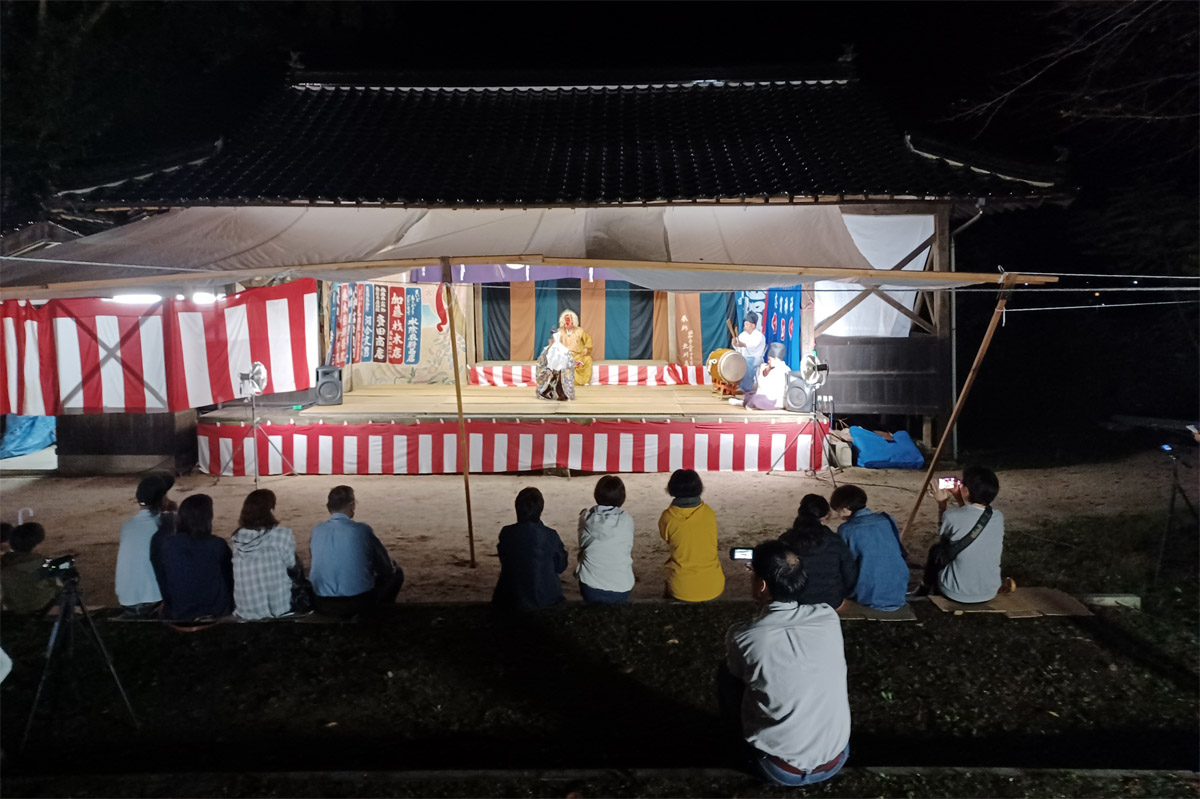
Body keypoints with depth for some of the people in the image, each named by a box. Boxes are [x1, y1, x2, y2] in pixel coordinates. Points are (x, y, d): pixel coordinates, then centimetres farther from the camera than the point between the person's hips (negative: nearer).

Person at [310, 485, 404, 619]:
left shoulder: (316, 530, 2)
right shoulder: (362, 530, -10)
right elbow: (386, 568, -3)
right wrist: (395, 566, 23)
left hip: (322, 606, 5)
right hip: (357, 604, -5)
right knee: (396, 573, 19)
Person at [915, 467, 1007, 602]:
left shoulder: (952, 517, -19)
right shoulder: (998, 517, -6)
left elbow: (942, 539, 3)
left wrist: (942, 505, 6)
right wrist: (960, 500, 11)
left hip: (957, 593, -4)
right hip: (990, 593, 4)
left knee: (935, 550, 22)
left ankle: (925, 589, 42)